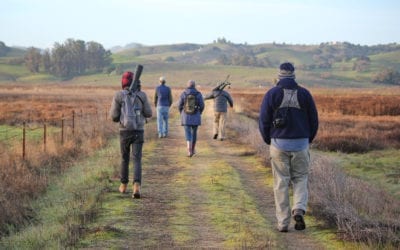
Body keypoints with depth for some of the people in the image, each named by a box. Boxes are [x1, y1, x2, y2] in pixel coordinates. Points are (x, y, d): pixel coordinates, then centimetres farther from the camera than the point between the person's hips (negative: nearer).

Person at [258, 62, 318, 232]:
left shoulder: (272, 94, -3)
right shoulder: (304, 94, 1)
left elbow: (263, 121, -4)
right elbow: (314, 121, 4)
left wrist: (268, 141, 11)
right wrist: (308, 140, 19)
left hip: (279, 144, -1)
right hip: (300, 144, 1)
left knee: (281, 183, 7)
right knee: (300, 179, 15)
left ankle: (283, 223, 6)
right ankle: (299, 210, -9)